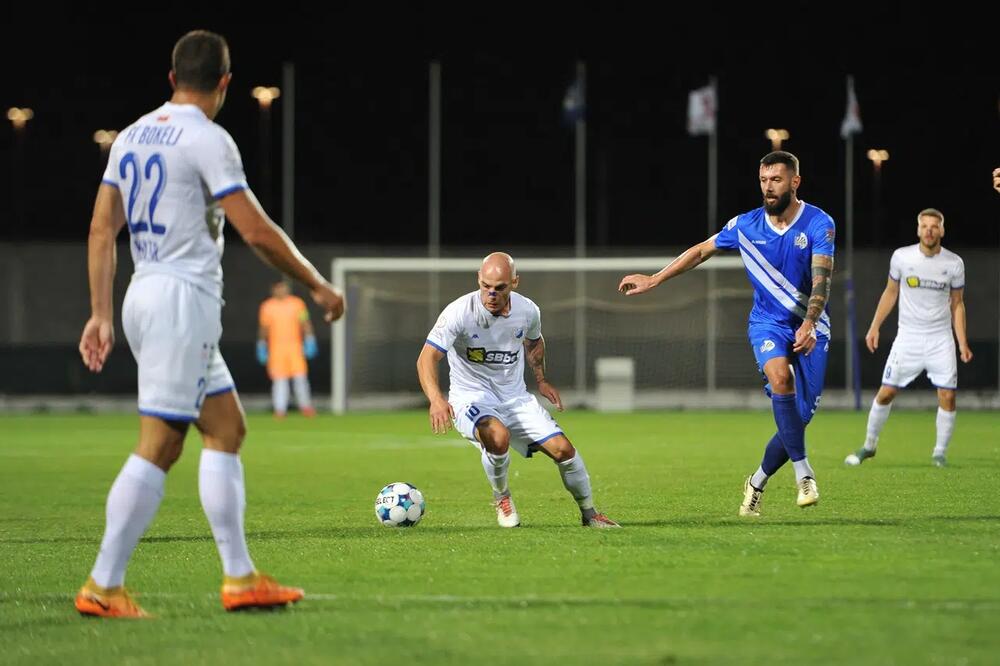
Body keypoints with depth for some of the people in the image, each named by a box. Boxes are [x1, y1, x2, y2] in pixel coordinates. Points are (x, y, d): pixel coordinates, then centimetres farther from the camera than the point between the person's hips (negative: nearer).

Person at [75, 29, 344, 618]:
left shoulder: (132, 136, 13)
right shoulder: (207, 139, -11)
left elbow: (102, 229, 12)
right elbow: (258, 232, -14)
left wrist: (101, 314, 13)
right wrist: (318, 286, -3)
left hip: (145, 294, 9)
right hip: (185, 300, -9)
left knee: (228, 429, 12)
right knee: (159, 447, -7)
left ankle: (240, 578, 10)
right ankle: (103, 586, -7)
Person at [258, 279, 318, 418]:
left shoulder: (297, 303, 6)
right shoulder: (267, 307, 7)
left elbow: (305, 323, 6)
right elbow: (263, 328, 12)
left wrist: (310, 342, -1)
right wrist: (261, 347, 12)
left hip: (295, 347, 0)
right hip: (276, 348, 0)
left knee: (300, 377, -4)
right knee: (279, 380, -4)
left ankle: (305, 406, 8)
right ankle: (279, 410, -2)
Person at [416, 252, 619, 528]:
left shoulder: (527, 311, -5)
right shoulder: (460, 312, -20)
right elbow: (427, 358, -25)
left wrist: (541, 380, 13)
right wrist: (436, 399, -40)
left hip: (516, 398, 4)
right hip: (472, 399, -4)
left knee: (563, 449, -8)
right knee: (498, 437, -36)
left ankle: (589, 513, 16)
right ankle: (501, 497, -5)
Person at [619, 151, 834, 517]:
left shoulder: (819, 224, -11)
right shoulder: (745, 225, -1)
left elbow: (821, 281, -22)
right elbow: (702, 251, 14)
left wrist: (809, 324, -38)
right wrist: (654, 280, 16)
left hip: (810, 327, 0)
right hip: (767, 322, 1)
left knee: (799, 417, -3)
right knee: (780, 376, -32)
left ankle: (757, 483, 22)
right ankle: (803, 473, -28)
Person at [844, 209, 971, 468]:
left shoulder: (954, 263, -3)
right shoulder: (901, 257, -4)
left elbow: (957, 304, 6)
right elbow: (890, 293, 9)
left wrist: (962, 343, -1)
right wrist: (874, 327, 5)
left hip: (941, 339, 0)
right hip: (908, 337, 0)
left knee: (947, 396, -7)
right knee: (886, 392, -2)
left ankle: (940, 453, 7)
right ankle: (869, 445, 17)